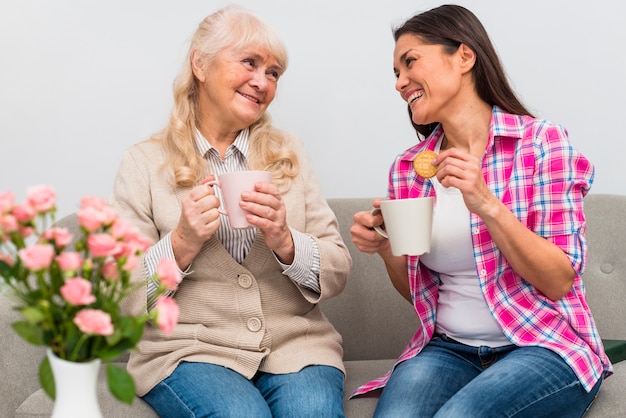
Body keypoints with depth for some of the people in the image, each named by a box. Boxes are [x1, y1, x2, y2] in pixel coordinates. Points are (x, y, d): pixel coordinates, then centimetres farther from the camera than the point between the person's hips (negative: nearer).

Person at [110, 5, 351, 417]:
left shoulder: (289, 154, 10)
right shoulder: (144, 163, 2)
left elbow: (337, 273, 6)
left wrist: (285, 242, -13)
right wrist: (181, 244, -16)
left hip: (294, 346, 2)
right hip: (188, 350, -1)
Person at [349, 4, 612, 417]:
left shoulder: (541, 142, -7)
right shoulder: (408, 169, 5)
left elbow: (559, 282, -10)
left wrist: (487, 205, -23)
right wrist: (386, 248, -8)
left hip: (544, 347, -2)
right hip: (448, 348, 3)